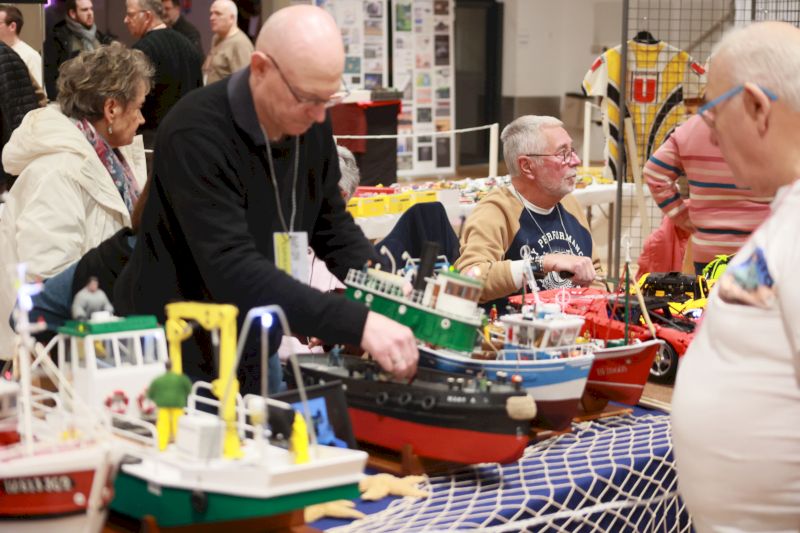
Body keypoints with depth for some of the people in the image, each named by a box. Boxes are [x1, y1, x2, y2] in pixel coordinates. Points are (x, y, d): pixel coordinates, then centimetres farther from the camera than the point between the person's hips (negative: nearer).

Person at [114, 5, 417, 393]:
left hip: (253, 356, 7)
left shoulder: (310, 126, -4)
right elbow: (234, 271, -36)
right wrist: (358, 325, -43)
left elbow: (333, 228, 8)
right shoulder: (197, 135, -27)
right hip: (173, 359, -6)